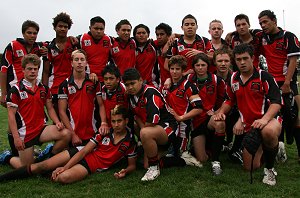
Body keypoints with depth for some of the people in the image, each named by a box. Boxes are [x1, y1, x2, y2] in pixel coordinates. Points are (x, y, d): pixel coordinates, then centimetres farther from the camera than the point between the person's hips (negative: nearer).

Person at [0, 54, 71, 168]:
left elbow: (50, 108, 11)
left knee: (66, 134, -22)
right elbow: (11, 115, -8)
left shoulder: (43, 89, 8)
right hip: (24, 132, -4)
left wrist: (57, 122, -8)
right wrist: (16, 137, -15)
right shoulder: (16, 90, -6)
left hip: (41, 128, 4)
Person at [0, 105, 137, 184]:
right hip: (79, 154, 3)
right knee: (42, 166, -10)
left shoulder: (129, 142, -6)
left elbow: (132, 165, 5)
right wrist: (64, 167, -14)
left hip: (91, 166, -2)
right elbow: (83, 151, -5)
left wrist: (125, 172, -20)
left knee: (63, 178, -34)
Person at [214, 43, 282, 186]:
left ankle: (270, 169, -16)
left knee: (268, 132, -43)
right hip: (248, 126, 5)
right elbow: (230, 100, 18)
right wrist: (221, 112, -1)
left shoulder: (264, 76, -10)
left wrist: (264, 119, -33)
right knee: (250, 167, 6)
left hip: (269, 119, -5)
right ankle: (264, 148, 39)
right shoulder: (233, 79, 6)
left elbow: (276, 102, -16)